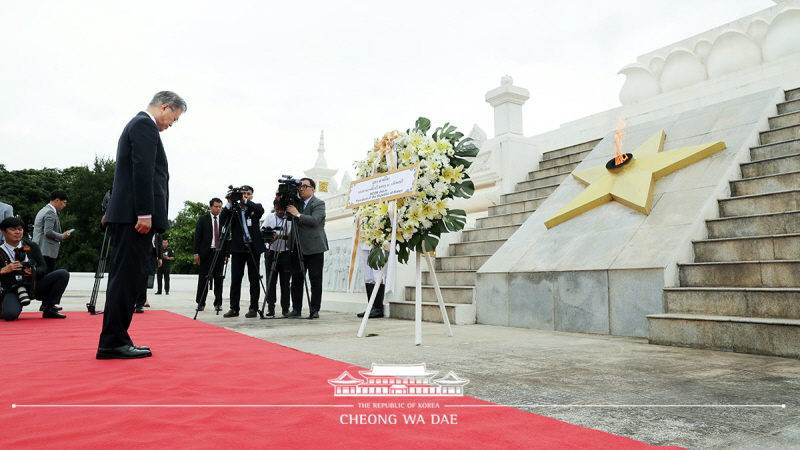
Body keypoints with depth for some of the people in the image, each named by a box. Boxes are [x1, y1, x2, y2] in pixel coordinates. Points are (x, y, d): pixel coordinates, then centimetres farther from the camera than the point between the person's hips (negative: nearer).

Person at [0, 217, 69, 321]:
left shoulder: (32, 246, 8)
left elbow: (44, 268, 3)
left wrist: (34, 271, -18)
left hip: (35, 286, 3)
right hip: (13, 290, -3)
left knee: (63, 274, -19)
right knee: (10, 315, -33)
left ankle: (49, 309, -10)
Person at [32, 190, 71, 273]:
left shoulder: (43, 210, 21)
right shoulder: (50, 212, -11)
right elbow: (48, 232, -19)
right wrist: (62, 236, -5)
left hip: (40, 250, 10)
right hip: (47, 251, -10)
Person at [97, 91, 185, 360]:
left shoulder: (137, 124, 26)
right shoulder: (145, 125, -6)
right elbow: (142, 170, -17)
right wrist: (145, 213, -21)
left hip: (128, 216, 10)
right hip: (135, 215, -10)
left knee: (128, 277, 10)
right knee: (128, 277, -8)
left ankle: (115, 341, 14)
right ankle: (113, 342, -3)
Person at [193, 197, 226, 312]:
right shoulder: (203, 220, 5)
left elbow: (226, 238, 10)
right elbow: (197, 237, 2)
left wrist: (226, 254, 5)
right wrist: (196, 253, -6)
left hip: (220, 253, 2)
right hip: (206, 252, -2)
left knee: (218, 279, 3)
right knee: (203, 278, 1)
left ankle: (218, 303, 8)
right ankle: (201, 303, 8)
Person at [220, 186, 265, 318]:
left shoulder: (255, 208, 6)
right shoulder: (233, 209, 8)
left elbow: (261, 210, -16)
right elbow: (222, 219, -6)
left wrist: (246, 201, -19)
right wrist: (230, 204, -14)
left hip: (253, 248, -1)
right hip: (238, 248, 1)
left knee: (254, 280, 2)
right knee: (235, 280, 3)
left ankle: (253, 308, 8)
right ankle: (234, 308, 9)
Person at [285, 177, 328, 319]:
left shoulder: (318, 204, -4)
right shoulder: (296, 203, 15)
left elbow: (314, 220, -17)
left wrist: (298, 214, -19)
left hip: (314, 248, -6)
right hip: (298, 248, 6)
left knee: (315, 280, -1)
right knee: (296, 279, 6)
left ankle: (315, 310, 4)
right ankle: (296, 309, 13)